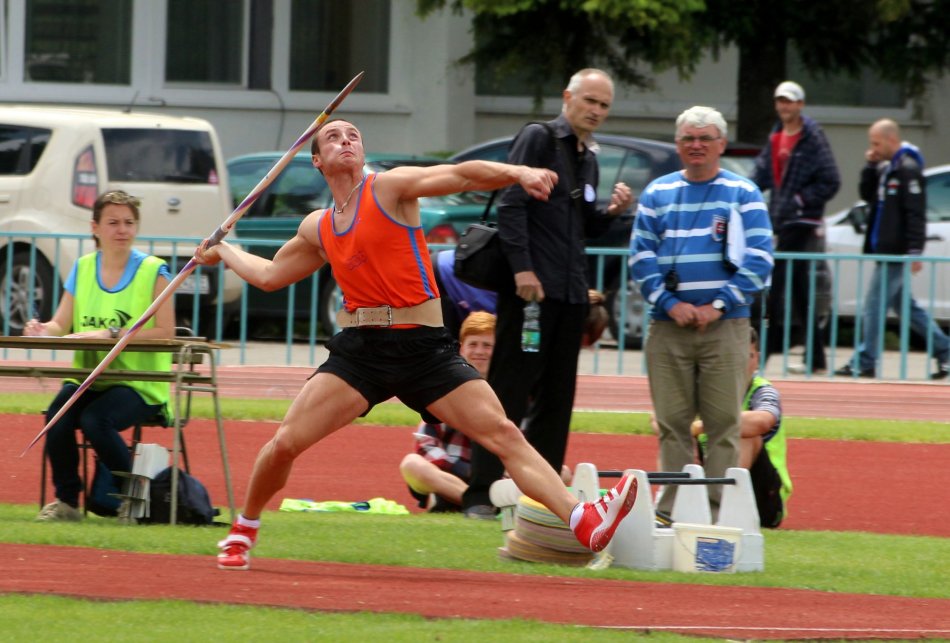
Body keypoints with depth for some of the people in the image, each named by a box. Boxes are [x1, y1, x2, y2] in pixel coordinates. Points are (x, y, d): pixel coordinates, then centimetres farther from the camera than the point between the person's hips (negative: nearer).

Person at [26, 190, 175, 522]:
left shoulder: (153, 271, -1)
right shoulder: (82, 269, 13)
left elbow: (165, 332, -12)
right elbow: (61, 325, 8)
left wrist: (111, 334, -22)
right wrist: (43, 330, -16)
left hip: (138, 385, -4)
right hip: (87, 379, 4)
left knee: (96, 419, -32)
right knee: (57, 415, -27)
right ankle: (67, 500, -9)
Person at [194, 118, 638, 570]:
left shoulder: (389, 188, 0)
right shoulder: (317, 229, 14)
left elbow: (460, 176, -15)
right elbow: (270, 275, 33)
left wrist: (516, 173, -31)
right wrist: (223, 252, 40)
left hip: (424, 348, -3)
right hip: (359, 349, 3)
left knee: (503, 435, -13)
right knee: (284, 443, -6)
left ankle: (584, 522, -23)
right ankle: (243, 531, 18)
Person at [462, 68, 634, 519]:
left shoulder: (588, 159, 20)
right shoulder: (538, 139, -4)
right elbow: (511, 203, -12)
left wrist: (612, 212, 5)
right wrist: (522, 268, -20)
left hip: (571, 294, 8)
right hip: (530, 287, -8)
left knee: (556, 397, 8)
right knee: (509, 392, -8)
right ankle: (481, 494, -7)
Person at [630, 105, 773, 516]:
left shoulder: (743, 194, 6)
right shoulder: (657, 194, 12)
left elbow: (759, 258, -1)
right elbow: (641, 255, 6)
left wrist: (719, 305, -10)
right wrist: (670, 303, -9)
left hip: (725, 325, -2)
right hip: (667, 327, 2)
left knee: (724, 421, -4)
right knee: (672, 422, 2)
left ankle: (719, 509, -2)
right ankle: (671, 506, 6)